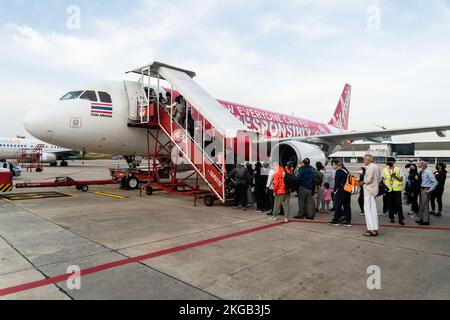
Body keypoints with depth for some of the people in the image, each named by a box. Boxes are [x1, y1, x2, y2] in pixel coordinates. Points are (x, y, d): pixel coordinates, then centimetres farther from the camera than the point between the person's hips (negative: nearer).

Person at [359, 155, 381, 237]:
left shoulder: (370, 167, -16)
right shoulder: (376, 167, 13)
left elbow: (368, 179, -20)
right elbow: (379, 178, 18)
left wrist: (362, 182, -3)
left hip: (369, 190, -9)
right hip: (374, 190, 9)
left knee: (367, 209, -5)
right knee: (373, 209, 12)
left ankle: (371, 229, -6)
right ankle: (375, 229, 16)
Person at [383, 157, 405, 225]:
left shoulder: (398, 169, 4)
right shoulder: (385, 170, 8)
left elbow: (401, 179, 1)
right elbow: (383, 179, 11)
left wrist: (395, 177, -17)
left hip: (397, 189, -2)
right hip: (388, 189, 2)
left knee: (398, 203, -5)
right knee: (390, 204, 5)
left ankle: (400, 218, 1)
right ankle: (392, 217, 17)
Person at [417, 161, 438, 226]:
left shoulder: (428, 172, -16)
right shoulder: (422, 172, 7)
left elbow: (435, 182, -18)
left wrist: (430, 190, -16)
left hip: (426, 190, -9)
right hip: (422, 189, 9)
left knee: (425, 205, -3)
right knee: (421, 205, 15)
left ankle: (426, 221, 6)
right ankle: (421, 219, 26)